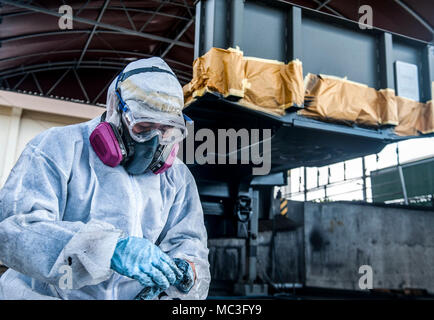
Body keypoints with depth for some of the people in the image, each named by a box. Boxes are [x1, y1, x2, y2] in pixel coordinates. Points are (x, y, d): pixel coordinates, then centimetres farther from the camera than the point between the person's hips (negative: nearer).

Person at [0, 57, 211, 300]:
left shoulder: (176, 177, 8)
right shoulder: (59, 149, -6)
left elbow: (190, 244, 6)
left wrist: (183, 272, -18)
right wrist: (109, 249, -29)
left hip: (134, 294, 3)